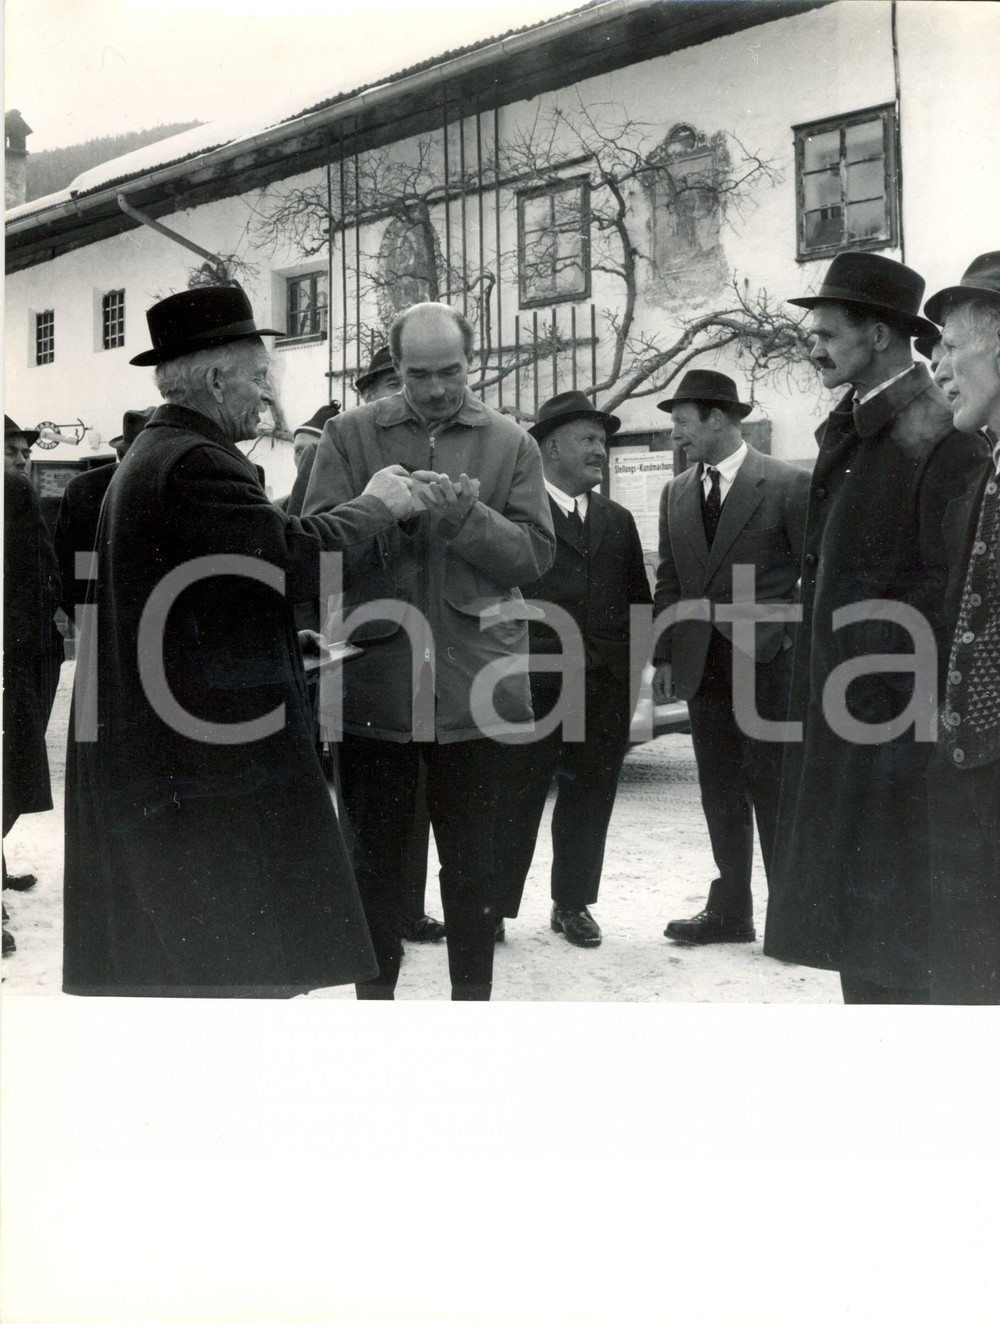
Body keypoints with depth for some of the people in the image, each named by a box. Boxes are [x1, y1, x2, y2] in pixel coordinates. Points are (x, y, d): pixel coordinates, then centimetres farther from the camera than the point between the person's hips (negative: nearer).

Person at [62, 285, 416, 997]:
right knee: (248, 961, -3)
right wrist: (375, 506, -7)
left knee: (163, 952, 17)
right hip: (215, 745, -11)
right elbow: (295, 558, -22)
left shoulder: (152, 453, 17)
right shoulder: (196, 461, -17)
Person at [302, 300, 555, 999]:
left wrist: (467, 516, -17)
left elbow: (535, 553, -1)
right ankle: (375, 988, 29)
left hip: (473, 682, 0)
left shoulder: (510, 443, 5)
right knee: (375, 854, 12)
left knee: (472, 861, 10)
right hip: (374, 676, 1)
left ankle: (472, 994, 25)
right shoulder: (351, 434, 6)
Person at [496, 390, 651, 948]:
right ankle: (494, 906, 11)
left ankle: (574, 903, 23)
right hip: (532, 683, -5)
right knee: (518, 798, 0)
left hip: (605, 688, 5)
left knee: (589, 796, 10)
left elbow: (639, 602, 18)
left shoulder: (618, 520, 16)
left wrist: (632, 668, 10)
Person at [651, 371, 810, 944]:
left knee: (773, 792, 0)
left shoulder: (788, 484, -6)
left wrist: (792, 641, -8)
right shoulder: (677, 493, 11)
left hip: (769, 666, -5)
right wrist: (666, 656, 8)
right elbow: (670, 582, 13)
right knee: (721, 798, 11)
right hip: (705, 670, 5)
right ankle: (730, 912, 21)